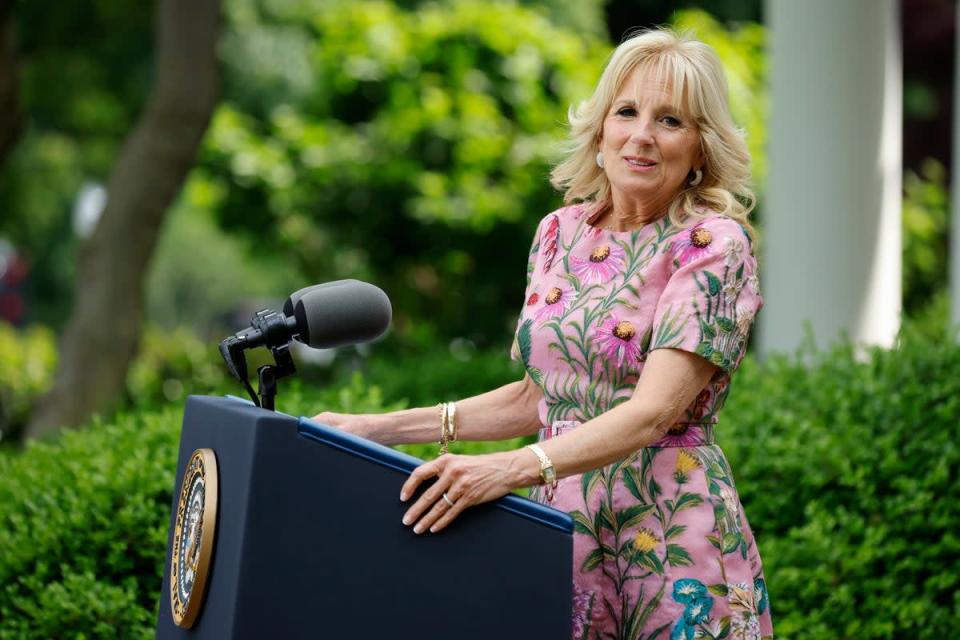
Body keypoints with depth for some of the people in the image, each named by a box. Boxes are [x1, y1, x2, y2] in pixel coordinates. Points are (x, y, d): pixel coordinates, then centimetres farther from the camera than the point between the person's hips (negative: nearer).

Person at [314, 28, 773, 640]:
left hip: (669, 536, -5)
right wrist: (385, 427, 10)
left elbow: (652, 412, -20)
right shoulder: (561, 233, 9)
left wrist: (508, 468, -33)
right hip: (560, 522, 5)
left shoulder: (713, 244, -9)